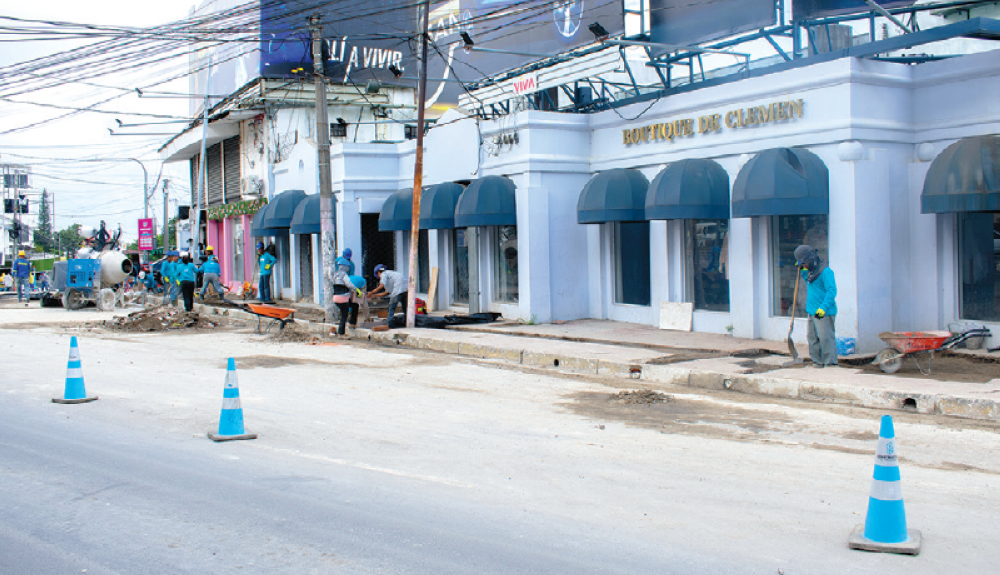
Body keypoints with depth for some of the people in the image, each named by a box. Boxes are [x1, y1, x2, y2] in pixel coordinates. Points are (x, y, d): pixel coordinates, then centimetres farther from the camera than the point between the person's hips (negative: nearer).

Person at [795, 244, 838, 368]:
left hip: (825, 313, -9)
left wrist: (823, 307, -28)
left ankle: (830, 363, -2)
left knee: (826, 338, -7)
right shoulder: (811, 272, 15)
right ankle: (817, 361, 22)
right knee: (813, 338, 13)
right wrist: (803, 271, 24)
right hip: (813, 312, 10)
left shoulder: (825, 271, -13)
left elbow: (832, 291, -20)